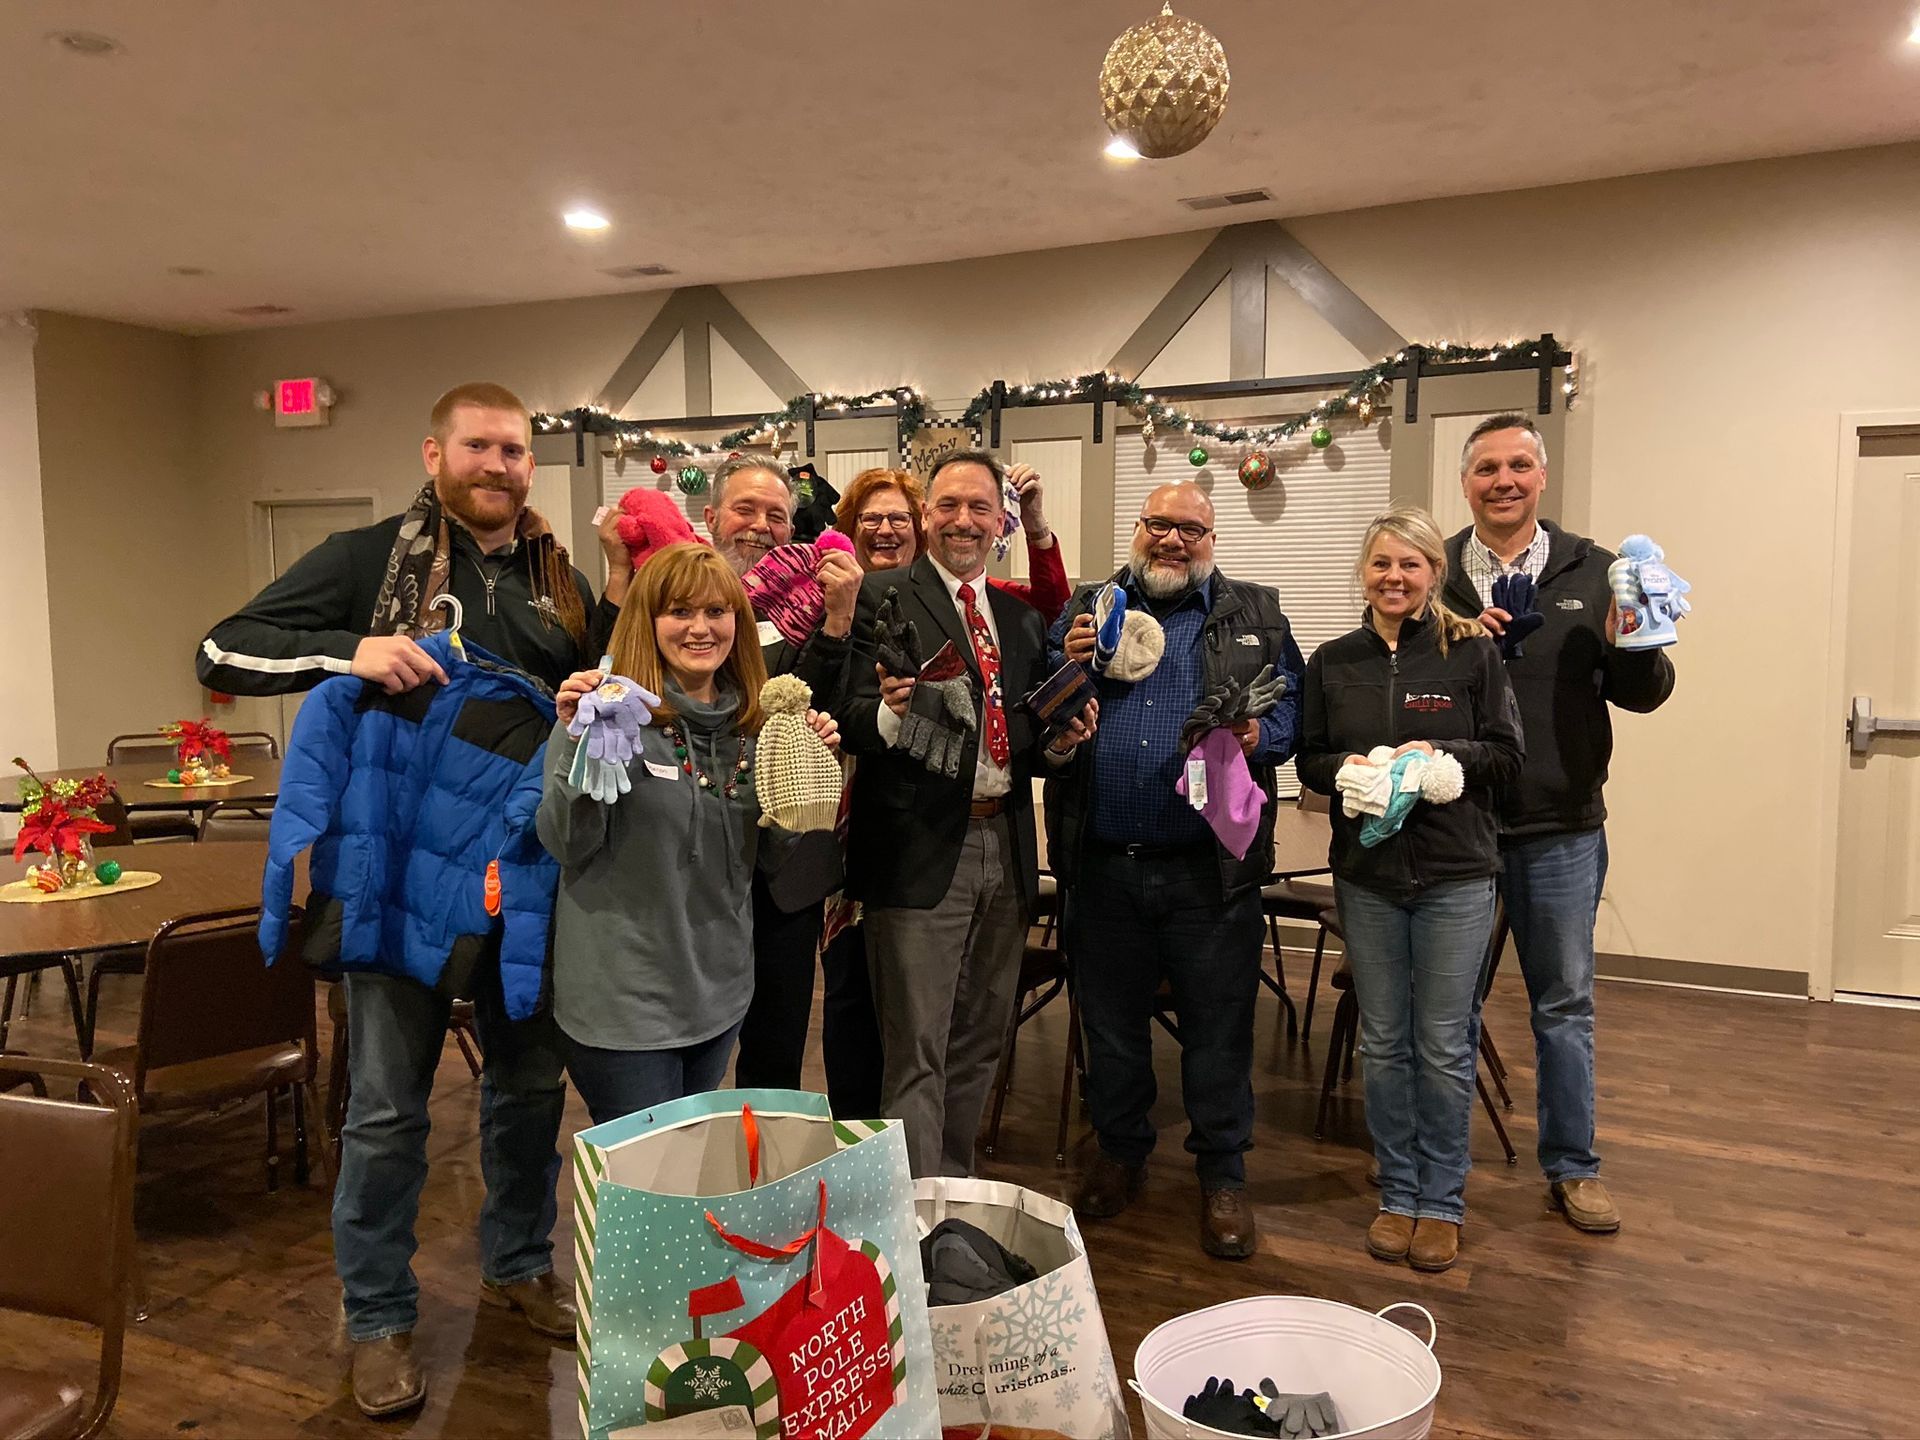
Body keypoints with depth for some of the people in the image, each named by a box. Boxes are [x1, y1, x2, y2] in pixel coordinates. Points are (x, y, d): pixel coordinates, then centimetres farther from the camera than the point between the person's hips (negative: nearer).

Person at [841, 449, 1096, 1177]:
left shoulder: (1023, 617, 15)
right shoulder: (881, 597, -4)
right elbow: (854, 722, -12)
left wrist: (1061, 740, -2)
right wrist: (889, 712, -33)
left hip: (1005, 849, 7)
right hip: (921, 851, -6)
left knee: (980, 1043, 18)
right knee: (917, 1056, 0)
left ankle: (957, 1189, 34)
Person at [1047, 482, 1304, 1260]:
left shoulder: (1256, 615, 8)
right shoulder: (1085, 610, 10)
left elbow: (1290, 712, 2)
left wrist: (1258, 737, -18)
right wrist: (1069, 666, -12)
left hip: (1211, 867, -1)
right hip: (1103, 865, 2)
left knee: (1218, 1029, 8)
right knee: (1111, 1022, 16)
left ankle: (1222, 1174, 26)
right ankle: (1120, 1152, 36)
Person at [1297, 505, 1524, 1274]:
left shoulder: (1472, 652, -2)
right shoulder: (1333, 662, 6)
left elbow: (1507, 754, -1)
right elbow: (1310, 760, 9)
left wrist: (1440, 754, -17)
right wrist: (1347, 768, -11)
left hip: (1455, 872, -2)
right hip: (1365, 872, 3)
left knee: (1444, 1046, 4)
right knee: (1384, 1044, 10)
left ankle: (1442, 1202, 20)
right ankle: (1397, 1195, 25)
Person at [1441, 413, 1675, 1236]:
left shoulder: (1591, 572, 3)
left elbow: (1642, 695, 1)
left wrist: (1634, 649, -19)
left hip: (1562, 830, 1)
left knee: (1564, 1005, 13)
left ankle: (1572, 1168, 29)